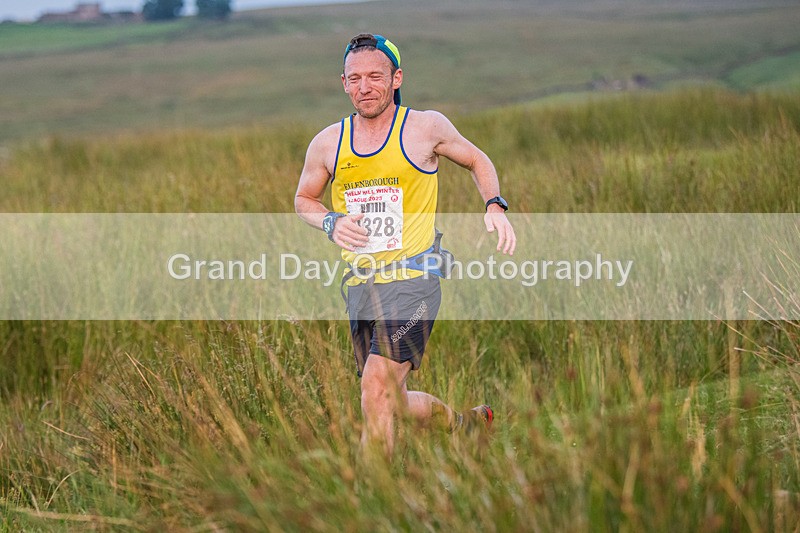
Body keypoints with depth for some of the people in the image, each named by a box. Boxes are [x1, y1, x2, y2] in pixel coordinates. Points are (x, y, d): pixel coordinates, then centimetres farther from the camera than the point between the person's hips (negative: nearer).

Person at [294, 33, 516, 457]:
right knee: (394, 404, 13)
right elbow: (304, 200, 21)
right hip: (360, 287, 5)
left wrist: (495, 205, -2)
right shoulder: (327, 144, 6)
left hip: (412, 279, -5)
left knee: (377, 389, -21)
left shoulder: (426, 127, -1)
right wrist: (331, 223, -1)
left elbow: (476, 160, 16)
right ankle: (466, 423, 40)